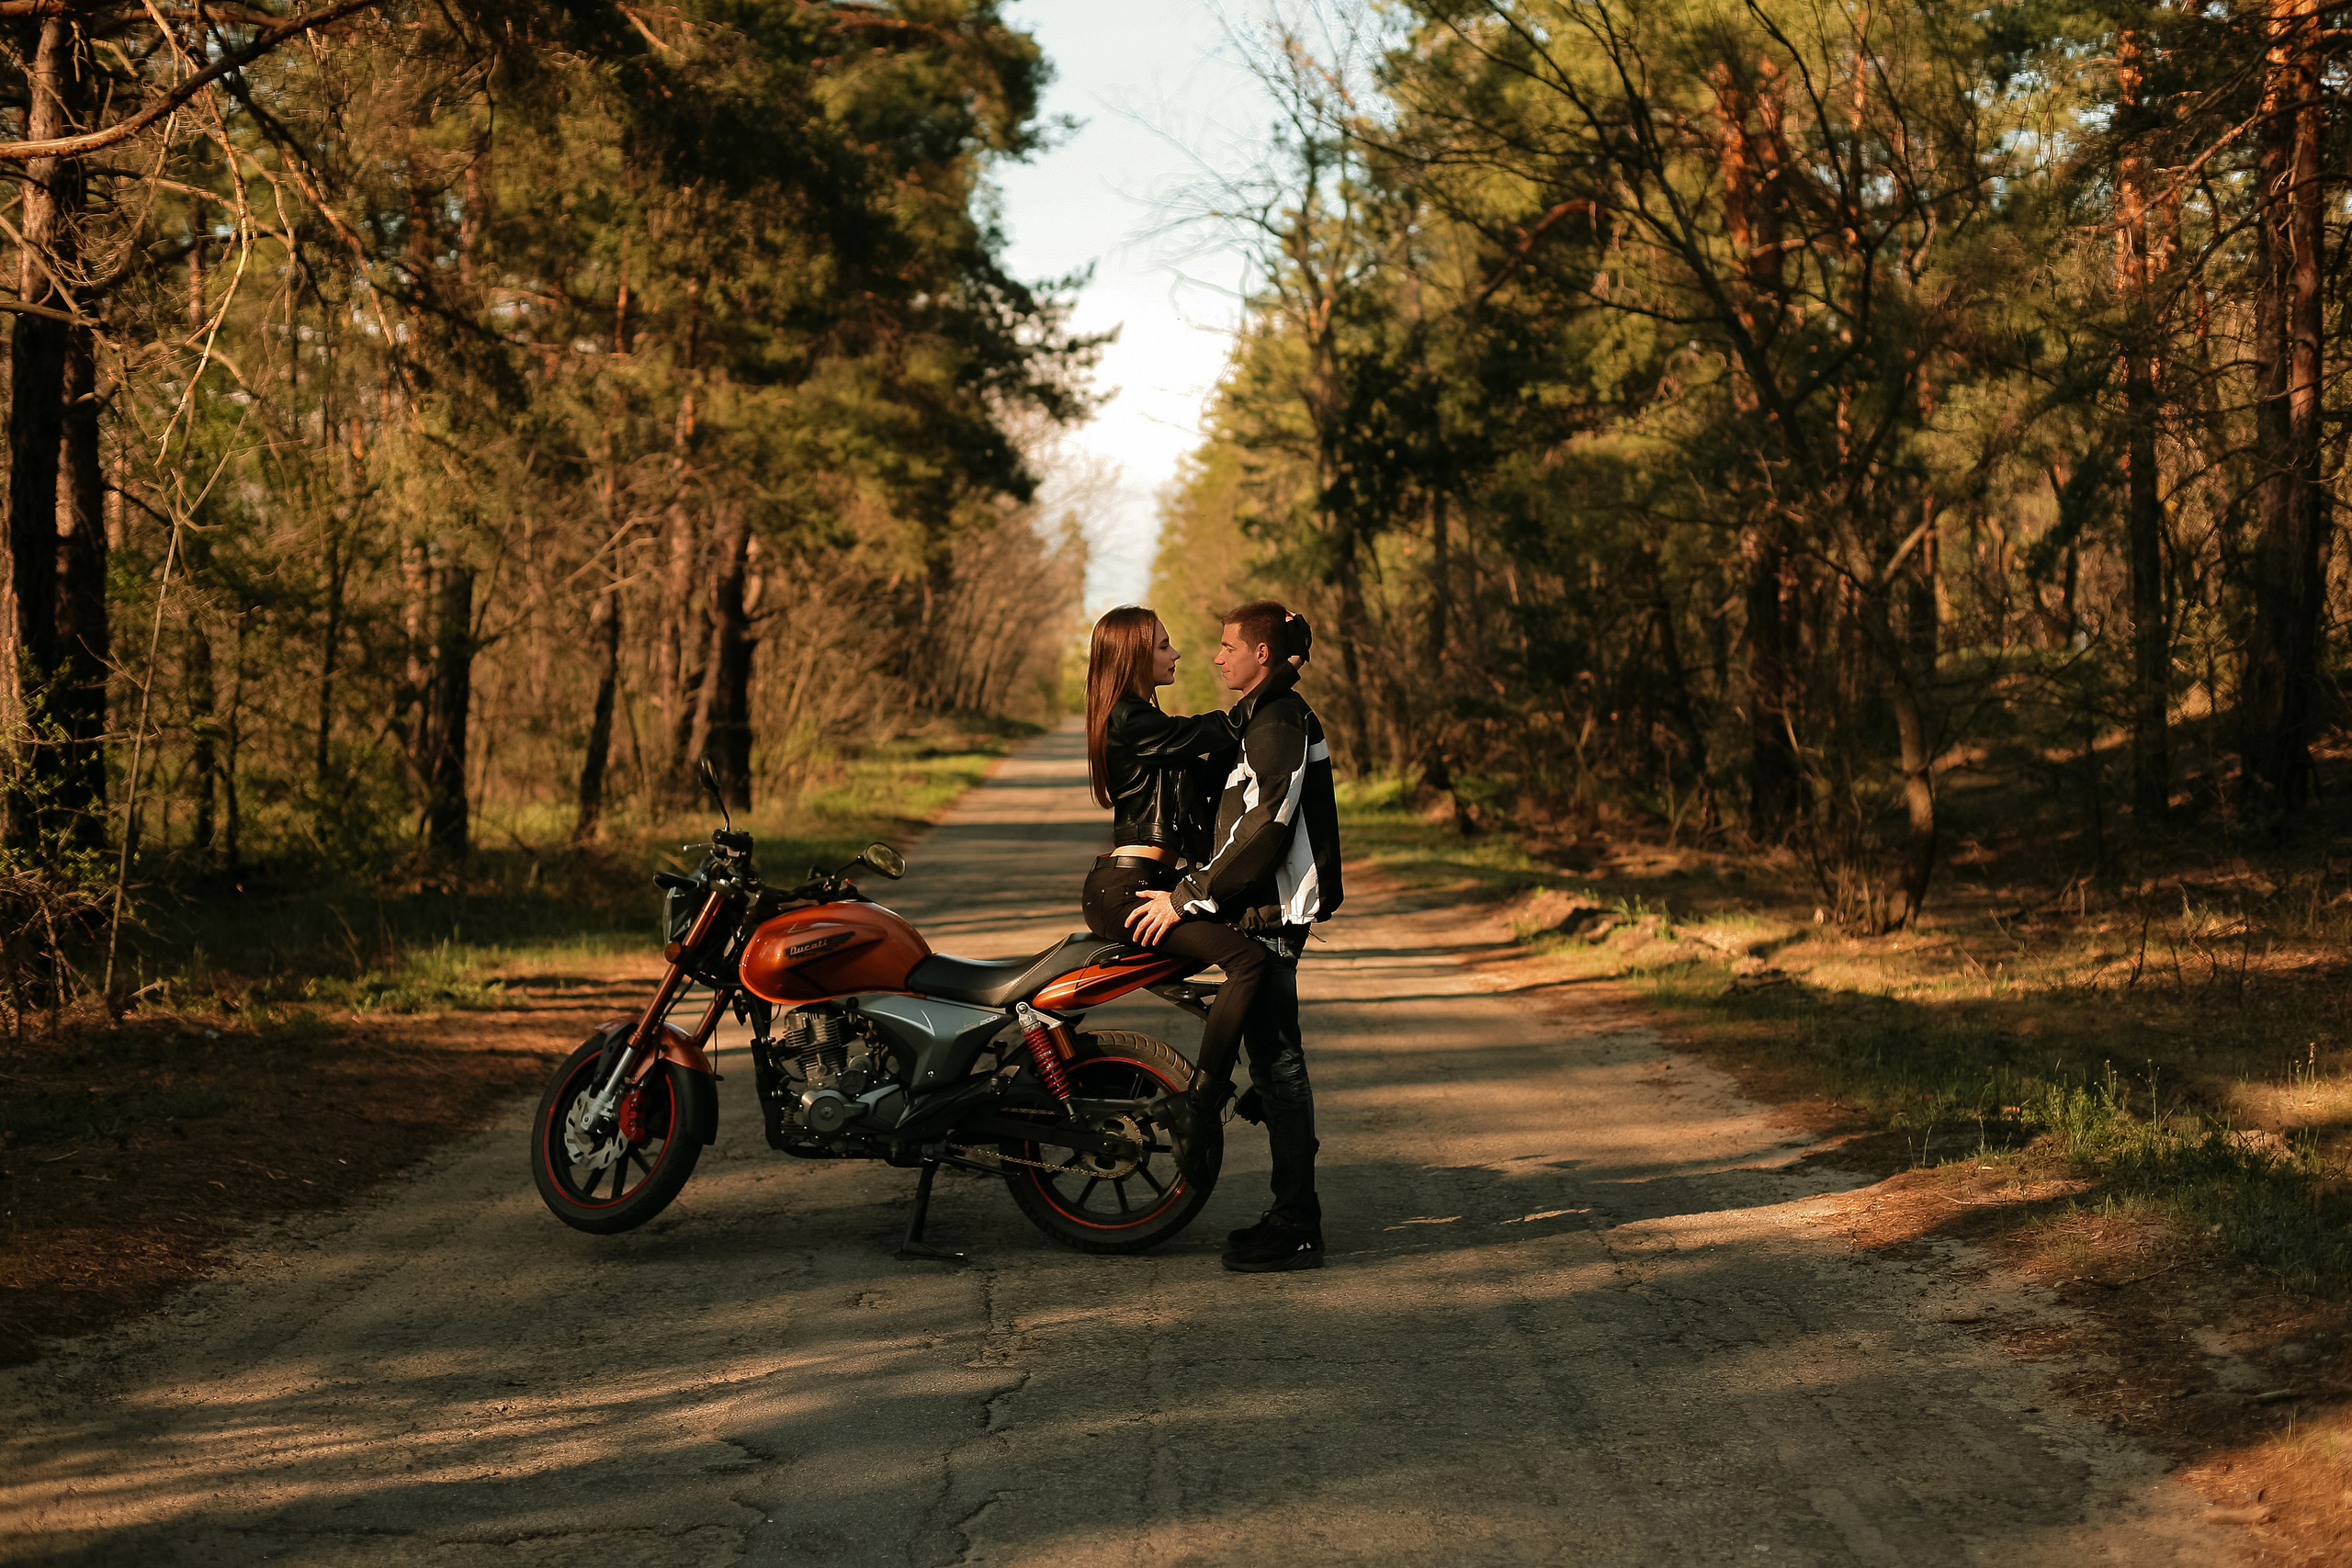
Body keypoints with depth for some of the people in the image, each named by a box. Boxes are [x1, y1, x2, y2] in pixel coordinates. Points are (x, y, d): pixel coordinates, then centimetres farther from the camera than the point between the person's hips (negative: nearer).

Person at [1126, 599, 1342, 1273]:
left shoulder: (1280, 723, -15)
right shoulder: (1267, 717, 17)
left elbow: (1263, 830, -22)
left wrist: (1186, 897, -18)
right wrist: (1192, 890, 21)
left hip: (1269, 914, -11)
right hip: (1262, 913, 11)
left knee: (1276, 1061, -8)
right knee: (1273, 1059, 13)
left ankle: (1295, 1229, -5)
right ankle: (1292, 1216, 18)